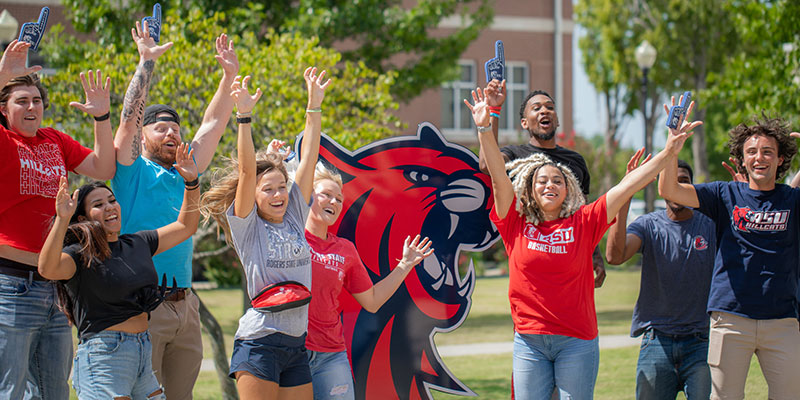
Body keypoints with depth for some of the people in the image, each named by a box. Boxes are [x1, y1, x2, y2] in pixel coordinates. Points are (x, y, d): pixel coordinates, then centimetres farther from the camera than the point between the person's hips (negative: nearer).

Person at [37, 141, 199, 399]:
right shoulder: (81, 255, -8)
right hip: (103, 355, -8)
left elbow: (185, 227, 25)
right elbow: (48, 269, -29)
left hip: (143, 355, 8)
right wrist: (62, 220, -37)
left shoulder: (138, 244, 14)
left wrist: (192, 182, 14)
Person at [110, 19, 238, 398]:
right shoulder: (133, 171, 0)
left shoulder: (185, 175, 16)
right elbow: (129, 116, -10)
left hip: (185, 305, 6)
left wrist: (229, 76, 15)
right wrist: (146, 62, -11)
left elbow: (213, 123, 19)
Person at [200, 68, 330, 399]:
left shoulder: (294, 217, 10)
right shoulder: (246, 226, -2)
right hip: (258, 343, -5)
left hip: (297, 343, 5)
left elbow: (308, 159, 8)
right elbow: (247, 171, -13)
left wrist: (314, 106, 5)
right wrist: (244, 116, -21)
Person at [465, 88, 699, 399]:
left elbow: (627, 186, -1)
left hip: (577, 341, -1)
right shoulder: (516, 224, 3)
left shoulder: (583, 223, 3)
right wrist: (484, 128, -15)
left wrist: (668, 152, -5)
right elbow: (498, 175, -5)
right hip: (529, 339, 1)